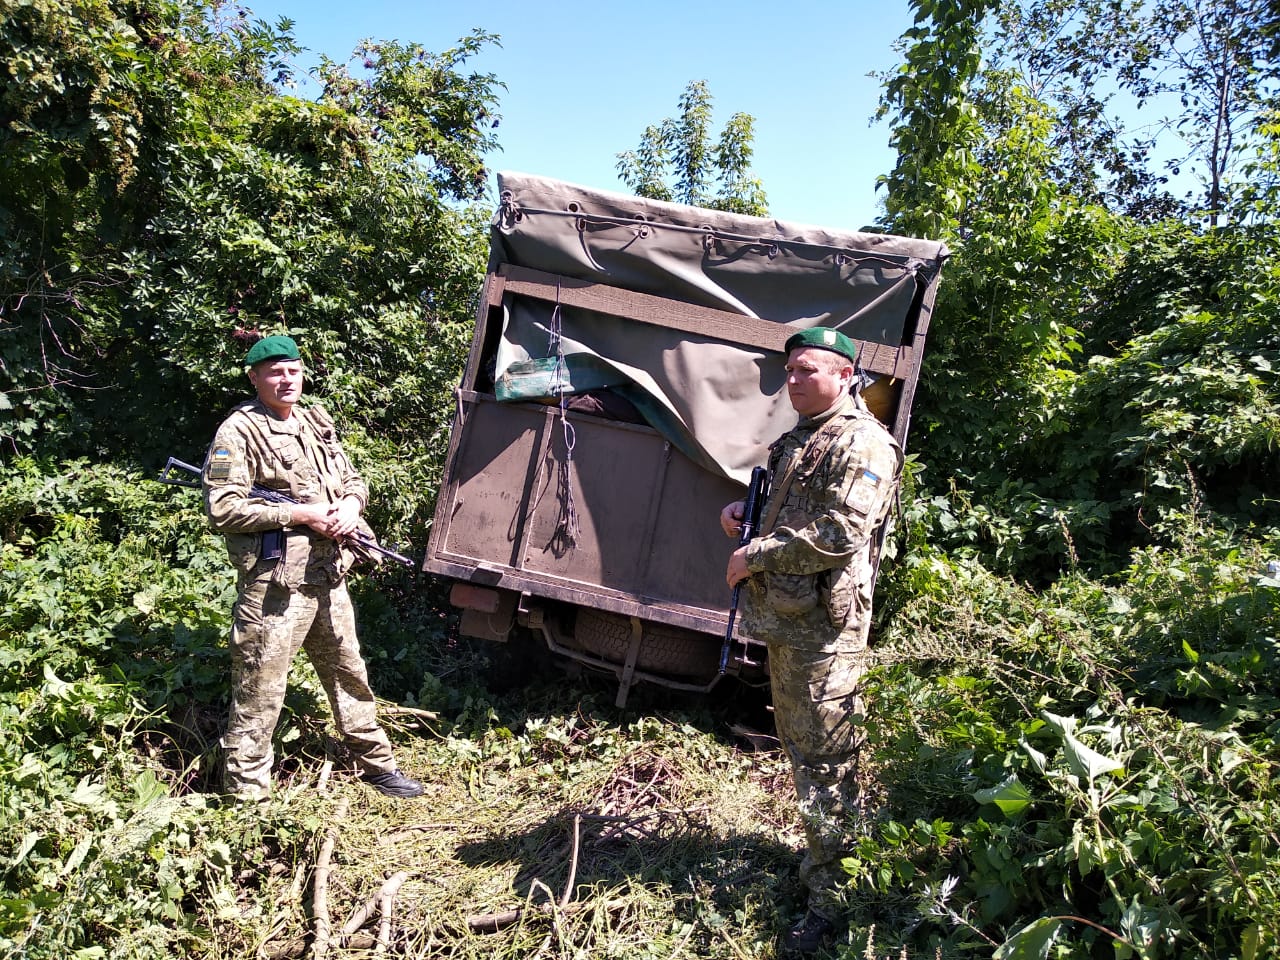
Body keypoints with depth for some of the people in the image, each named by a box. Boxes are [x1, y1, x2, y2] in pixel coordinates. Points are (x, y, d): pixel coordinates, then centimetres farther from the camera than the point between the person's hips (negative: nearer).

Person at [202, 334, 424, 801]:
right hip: (275, 583, -7)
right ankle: (246, 793, 14)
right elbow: (222, 510, -16)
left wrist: (350, 504, -3)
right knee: (260, 693, 0)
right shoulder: (239, 432, -9)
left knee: (350, 674, 18)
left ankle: (377, 764, 33)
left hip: (329, 577, 7)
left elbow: (352, 479, 20)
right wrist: (300, 514, -18)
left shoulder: (316, 423, 13)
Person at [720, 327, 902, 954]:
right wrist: (744, 508, 9)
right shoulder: (797, 438, 16)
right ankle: (820, 857, 39)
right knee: (797, 746, 21)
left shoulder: (861, 443, -14)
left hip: (821, 627, -10)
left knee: (825, 761, -2)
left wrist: (753, 556, -17)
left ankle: (829, 901, 10)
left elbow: (839, 535, -25)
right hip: (783, 620, 10)